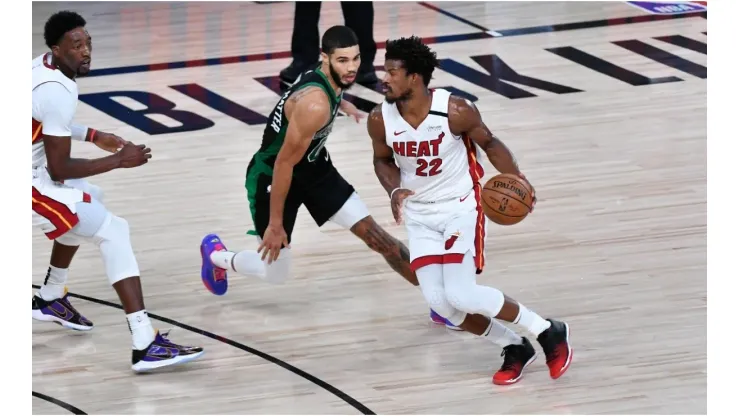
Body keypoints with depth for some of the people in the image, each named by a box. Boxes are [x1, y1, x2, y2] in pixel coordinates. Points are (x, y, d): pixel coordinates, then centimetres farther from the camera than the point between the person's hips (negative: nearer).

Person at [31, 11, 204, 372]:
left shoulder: (42, 67, 4)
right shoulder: (56, 92, -25)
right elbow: (59, 170, -23)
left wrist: (93, 136, 18)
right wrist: (117, 161, -16)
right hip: (31, 188, -10)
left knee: (88, 202, 34)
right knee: (113, 231, -14)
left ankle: (50, 299, 45)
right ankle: (145, 345, -23)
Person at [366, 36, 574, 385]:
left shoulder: (455, 111, -22)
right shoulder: (381, 120, -13)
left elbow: (489, 143, -5)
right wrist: (394, 190, -13)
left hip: (460, 208, -4)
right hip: (420, 216, 4)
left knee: (461, 295, -19)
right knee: (438, 301, -9)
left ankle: (549, 332, 1)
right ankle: (514, 348, 13)